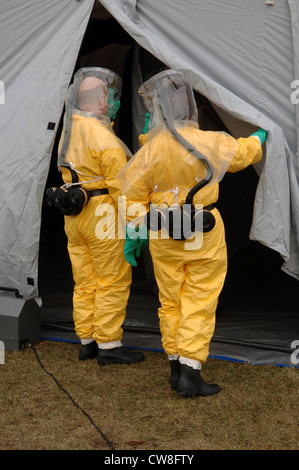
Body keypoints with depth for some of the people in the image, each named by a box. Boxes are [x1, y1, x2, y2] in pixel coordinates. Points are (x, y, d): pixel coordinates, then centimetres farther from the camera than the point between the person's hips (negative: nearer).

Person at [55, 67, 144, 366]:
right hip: (103, 217, -9)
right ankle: (109, 346, 5)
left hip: (73, 215, 9)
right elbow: (120, 184, -18)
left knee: (84, 282, 13)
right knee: (113, 282, 0)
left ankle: (87, 342, 21)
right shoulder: (103, 137, -18)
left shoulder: (68, 131, 11)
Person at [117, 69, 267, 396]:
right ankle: (190, 373, 3)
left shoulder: (150, 150, -10)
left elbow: (133, 196, -4)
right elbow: (243, 152, 10)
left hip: (162, 238, 2)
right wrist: (259, 137, 32)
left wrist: (133, 233, 9)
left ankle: (175, 366, 24)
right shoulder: (210, 143, -10)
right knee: (199, 304, 4)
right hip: (204, 237, -1)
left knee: (170, 302, 15)